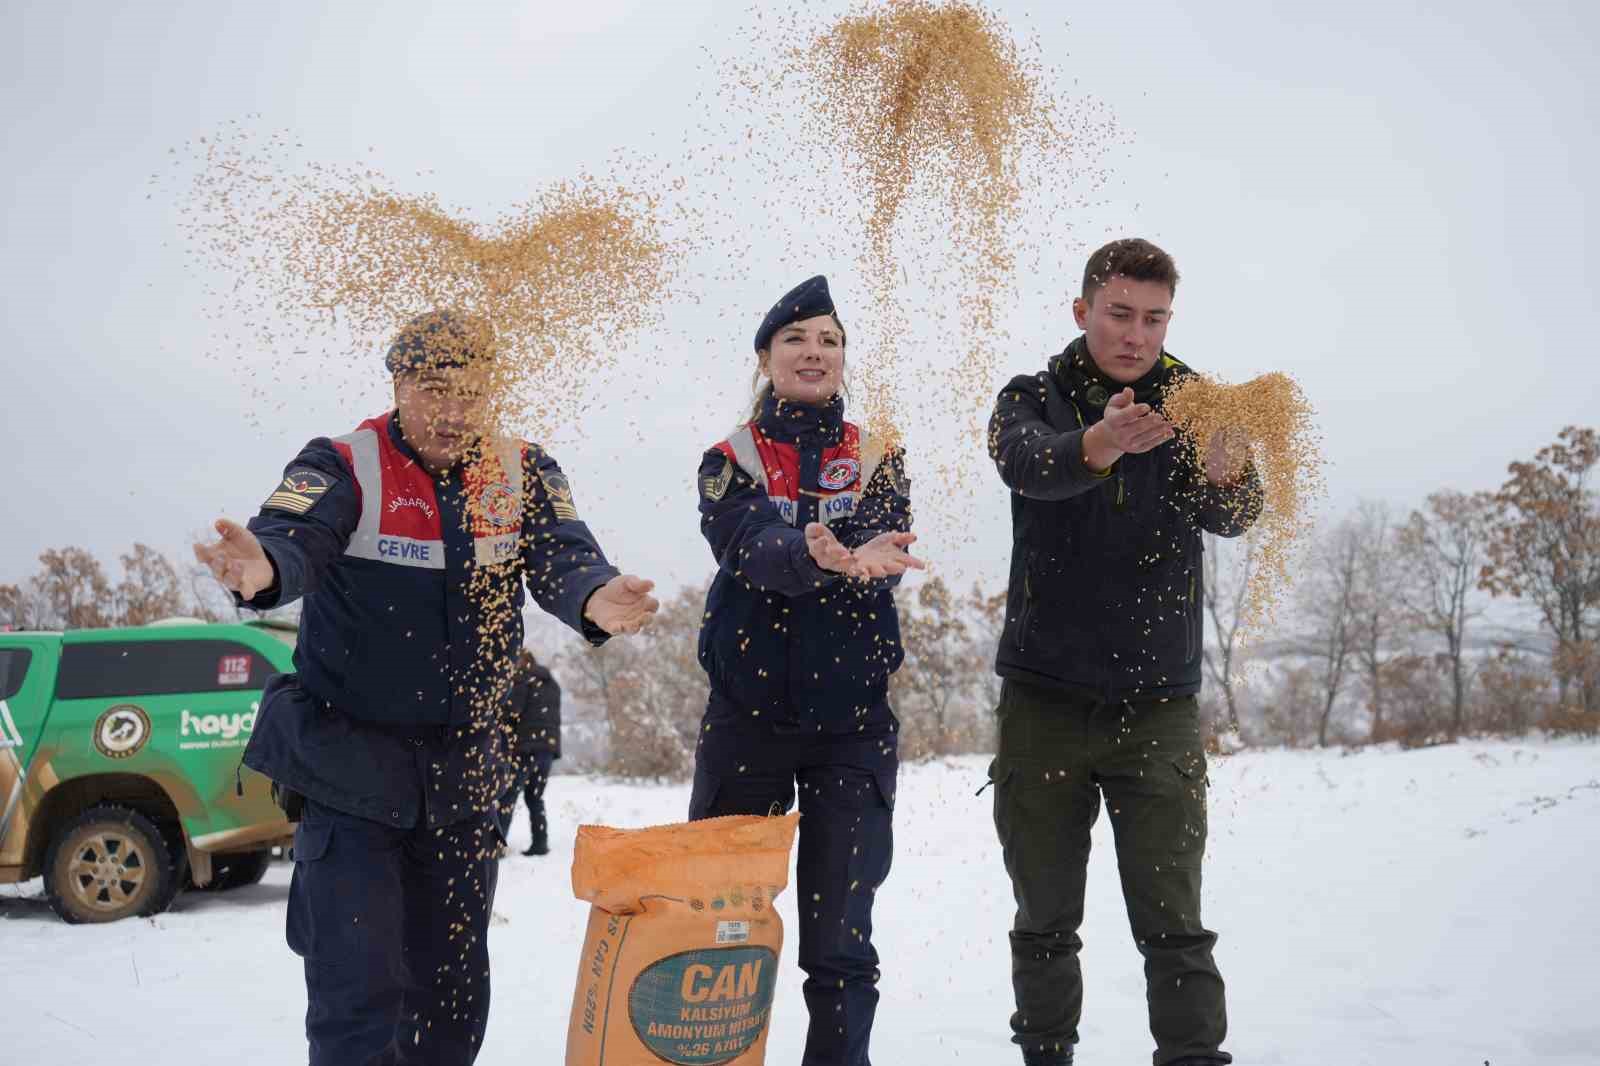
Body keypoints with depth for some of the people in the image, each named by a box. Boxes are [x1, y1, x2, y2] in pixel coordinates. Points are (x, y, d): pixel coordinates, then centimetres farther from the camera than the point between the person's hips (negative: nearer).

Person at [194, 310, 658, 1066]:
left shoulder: (524, 474, -1)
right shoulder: (343, 466, -10)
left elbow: (563, 558, -17)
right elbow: (293, 539, -28)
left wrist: (594, 600, -41)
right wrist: (262, 570, -53)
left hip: (461, 774, 4)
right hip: (348, 768, -4)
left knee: (453, 988, 14)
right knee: (359, 990, -8)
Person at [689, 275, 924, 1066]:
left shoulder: (878, 463, 6)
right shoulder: (729, 460, 2)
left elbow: (883, 559, -13)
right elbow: (752, 547, -19)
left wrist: (855, 561, -38)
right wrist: (823, 558, -41)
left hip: (853, 720, 0)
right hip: (747, 712, 0)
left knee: (840, 936, 1)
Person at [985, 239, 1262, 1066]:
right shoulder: (1033, 398, 1)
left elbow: (1233, 516, -16)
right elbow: (1025, 464, -23)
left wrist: (1226, 475, -41)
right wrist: (1096, 447, -46)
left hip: (1159, 704, 0)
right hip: (1044, 699, 0)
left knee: (1174, 925, -3)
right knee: (1044, 922, 9)